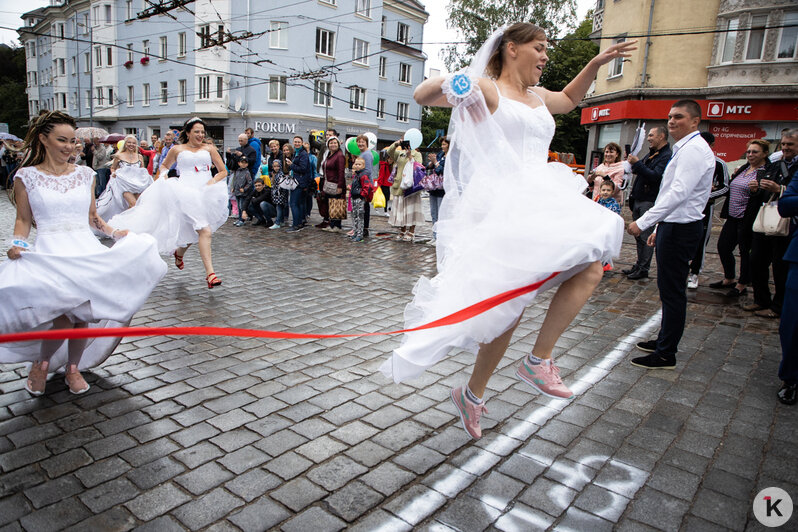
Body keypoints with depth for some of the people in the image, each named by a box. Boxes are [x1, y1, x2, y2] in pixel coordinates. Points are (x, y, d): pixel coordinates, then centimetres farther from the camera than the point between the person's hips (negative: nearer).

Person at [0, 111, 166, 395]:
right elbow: (23, 220, 10)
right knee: (64, 316, -21)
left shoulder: (85, 174, 14)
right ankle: (41, 363, 9)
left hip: (86, 251, 3)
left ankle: (73, 367, 16)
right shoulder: (27, 176, 7)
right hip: (49, 253, -3)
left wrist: (115, 232, 3)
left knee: (82, 313, -9)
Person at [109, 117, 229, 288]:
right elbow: (164, 166, 29)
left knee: (191, 232, 11)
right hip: (187, 193, -3)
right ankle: (210, 274, -22)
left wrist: (214, 180, -5)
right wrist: (165, 178, 10)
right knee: (204, 231, -20)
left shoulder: (209, 149, 15)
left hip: (207, 194, 3)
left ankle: (179, 253, 45)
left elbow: (223, 171, 14)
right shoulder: (177, 149, 13)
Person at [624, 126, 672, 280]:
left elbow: (654, 176, -23)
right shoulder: (651, 154, 17)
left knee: (646, 237, -5)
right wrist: (632, 162, 6)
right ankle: (639, 265, 22)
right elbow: (641, 171, 25)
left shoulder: (667, 156, -13)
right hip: (638, 199, 9)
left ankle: (643, 269, 2)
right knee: (638, 236, 13)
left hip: (650, 202, -9)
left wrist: (637, 163, -23)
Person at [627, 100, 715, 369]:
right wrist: (659, 228, 22)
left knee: (672, 291, -5)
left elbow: (679, 193, -26)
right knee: (669, 289, 18)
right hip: (674, 225, 11)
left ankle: (666, 354, 4)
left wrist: (643, 222, -28)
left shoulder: (694, 149, -15)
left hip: (680, 229, -11)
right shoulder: (685, 149, 19)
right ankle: (664, 340, 30)